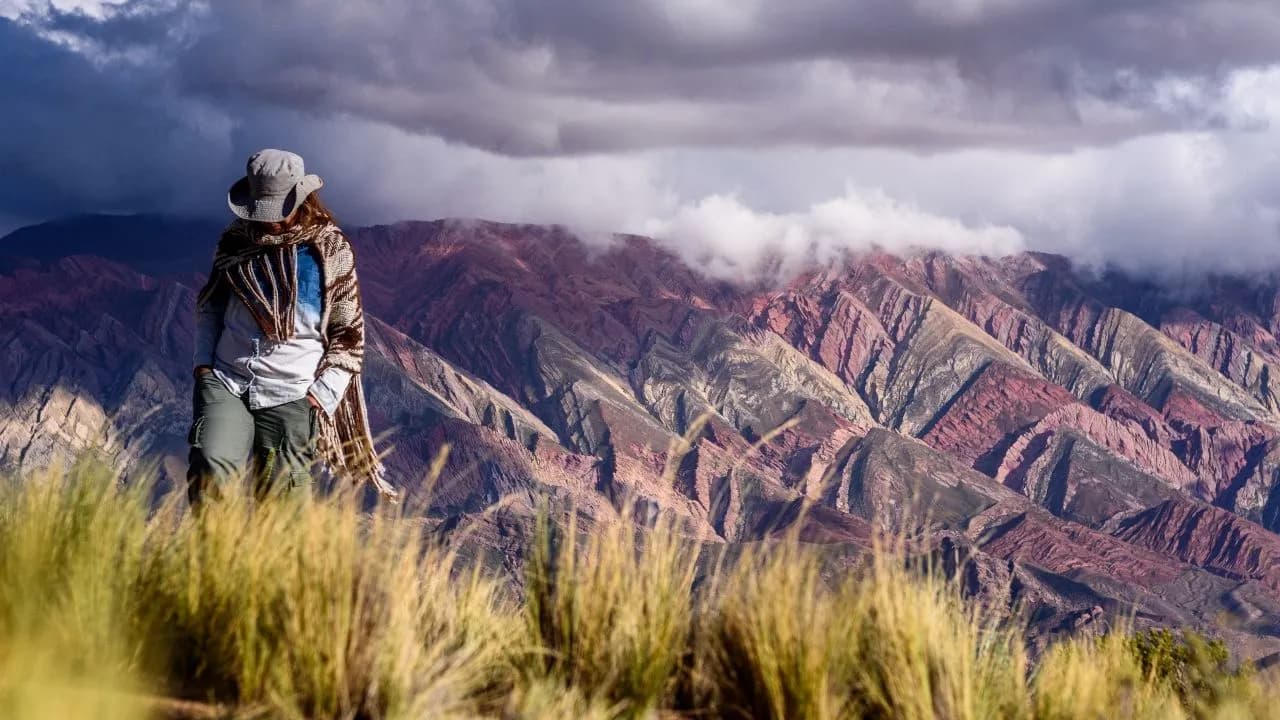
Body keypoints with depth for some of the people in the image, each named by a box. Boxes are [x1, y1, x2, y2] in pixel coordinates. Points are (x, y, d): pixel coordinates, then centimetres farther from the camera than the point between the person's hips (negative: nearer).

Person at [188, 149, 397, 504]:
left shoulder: (330, 251, 2)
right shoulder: (237, 239, 9)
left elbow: (349, 336, 5)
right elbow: (210, 303, 21)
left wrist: (322, 395, -5)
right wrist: (203, 362, 7)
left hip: (291, 397, -2)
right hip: (225, 382, 2)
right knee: (209, 468, -23)